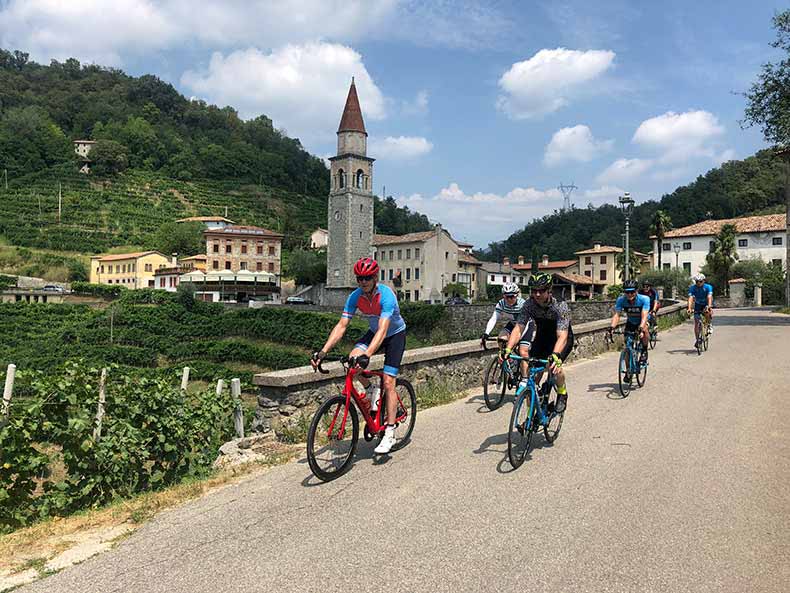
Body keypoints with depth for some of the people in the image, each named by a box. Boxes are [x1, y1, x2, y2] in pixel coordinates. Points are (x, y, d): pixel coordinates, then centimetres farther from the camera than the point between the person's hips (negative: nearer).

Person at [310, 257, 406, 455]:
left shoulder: (386, 295, -33)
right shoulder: (355, 297, -18)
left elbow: (383, 329, -43)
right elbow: (341, 326, -21)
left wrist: (367, 355, -56)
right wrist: (323, 352, -32)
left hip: (395, 334, -5)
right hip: (374, 332, 5)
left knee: (388, 383, -12)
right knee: (352, 360, -24)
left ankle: (389, 434, -5)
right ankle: (371, 391, 5)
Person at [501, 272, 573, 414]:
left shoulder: (560, 306, -32)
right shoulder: (529, 305, -21)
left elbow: (562, 336, -42)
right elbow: (518, 329, -26)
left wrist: (555, 355, -60)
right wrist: (507, 349, -42)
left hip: (562, 338, -4)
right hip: (542, 337, 4)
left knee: (554, 366, -25)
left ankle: (562, 394, 3)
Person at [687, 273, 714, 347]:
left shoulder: (708, 287, -20)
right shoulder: (692, 288, -18)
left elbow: (709, 297, -34)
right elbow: (690, 298, -29)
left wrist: (709, 306, -51)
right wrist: (689, 308, -44)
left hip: (706, 305, -1)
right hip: (697, 306, 1)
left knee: (708, 313, -35)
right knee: (696, 323, -8)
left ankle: (709, 325, -8)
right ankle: (697, 339, 5)